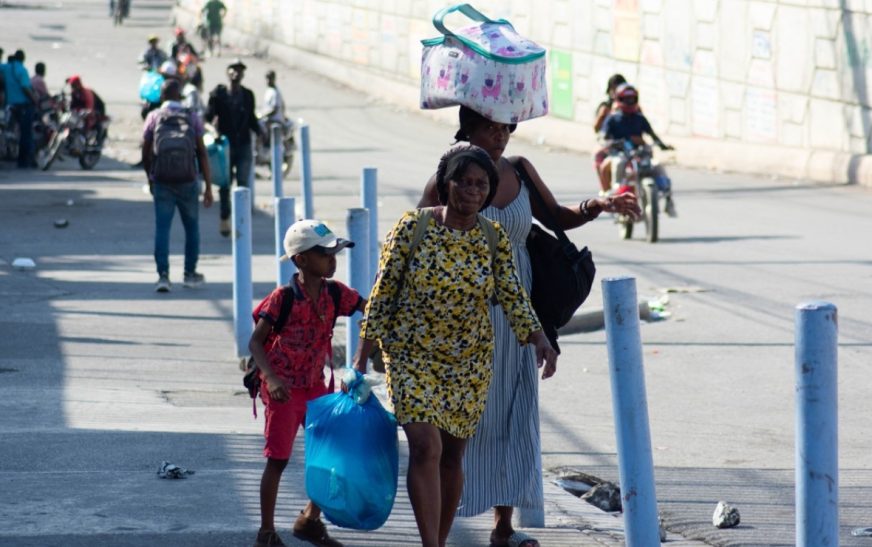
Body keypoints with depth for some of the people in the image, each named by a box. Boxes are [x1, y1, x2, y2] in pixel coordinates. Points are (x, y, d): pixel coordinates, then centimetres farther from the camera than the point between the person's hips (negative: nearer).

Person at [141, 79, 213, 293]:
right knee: (191, 227, 16)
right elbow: (202, 154, -3)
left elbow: (146, 153, 4)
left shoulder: (154, 118, 2)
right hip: (188, 182, 0)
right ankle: (190, 273, 23)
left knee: (162, 227, -2)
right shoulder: (193, 118, 1)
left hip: (162, 182, 0)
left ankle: (163, 275, -13)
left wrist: (150, 178, 20)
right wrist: (208, 187, -1)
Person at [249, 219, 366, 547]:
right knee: (278, 459, -3)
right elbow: (255, 342, -15)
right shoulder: (283, 298, -16)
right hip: (283, 390, -6)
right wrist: (272, 379, -28)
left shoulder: (334, 294, 0)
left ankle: (310, 520, 25)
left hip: (315, 386, 6)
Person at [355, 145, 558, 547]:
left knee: (452, 455, 9)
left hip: (469, 363, 4)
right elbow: (383, 292, -5)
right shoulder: (413, 227, -10)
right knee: (425, 448, -17)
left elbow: (512, 295, -9)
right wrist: (363, 355, -4)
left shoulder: (494, 239, -1)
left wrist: (538, 337, -26)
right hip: (412, 357, -4)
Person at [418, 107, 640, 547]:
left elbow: (556, 217, 15)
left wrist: (597, 206, -1)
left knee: (514, 413, 3)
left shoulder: (519, 171, 5)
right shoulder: (444, 183, -10)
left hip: (514, 310, 5)